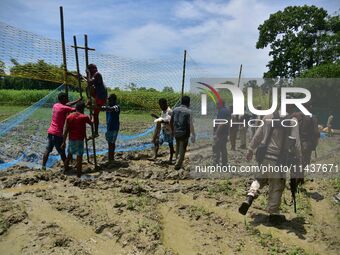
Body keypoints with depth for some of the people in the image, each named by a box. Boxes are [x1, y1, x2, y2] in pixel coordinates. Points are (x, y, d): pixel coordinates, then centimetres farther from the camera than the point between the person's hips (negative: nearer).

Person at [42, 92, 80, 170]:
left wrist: (78, 100, 21)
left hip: (50, 131, 8)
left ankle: (43, 166, 17)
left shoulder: (55, 105, 9)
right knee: (62, 152, 4)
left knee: (48, 150, 14)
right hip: (57, 133, -8)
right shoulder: (63, 108, -16)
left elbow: (68, 105, 19)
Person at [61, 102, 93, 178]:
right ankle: (79, 173, 4)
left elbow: (66, 131, 0)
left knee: (69, 154, 22)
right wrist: (92, 119, 37)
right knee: (79, 156, 2)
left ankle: (66, 168, 36)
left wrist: (64, 142, 5)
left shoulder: (69, 117, 0)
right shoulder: (84, 117, -7)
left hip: (71, 139, 4)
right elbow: (91, 123, 14)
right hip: (79, 140, -3)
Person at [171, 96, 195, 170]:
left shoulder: (175, 110, 2)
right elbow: (190, 124, -19)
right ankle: (177, 165, 6)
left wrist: (172, 131, 22)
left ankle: (178, 163, 32)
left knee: (178, 148, 22)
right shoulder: (188, 111, -12)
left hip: (176, 133, 5)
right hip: (184, 133, -5)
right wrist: (193, 135, -18)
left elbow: (171, 122, 9)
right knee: (182, 150, 7)